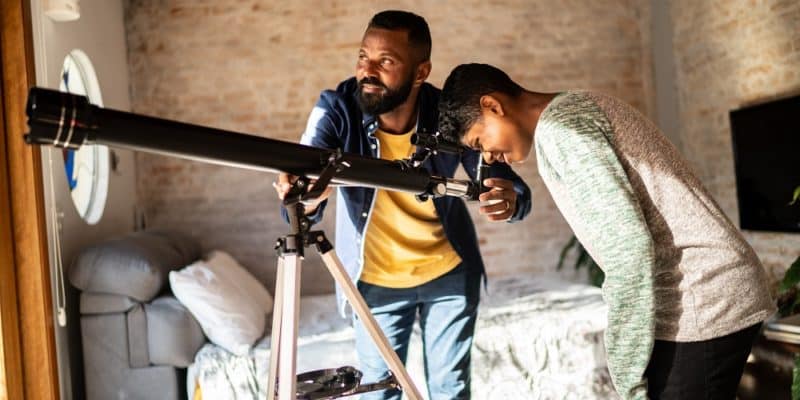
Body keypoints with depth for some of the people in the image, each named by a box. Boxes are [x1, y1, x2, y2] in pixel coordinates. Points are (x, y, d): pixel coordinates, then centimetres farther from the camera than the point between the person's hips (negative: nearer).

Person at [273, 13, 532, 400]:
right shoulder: (336, 108, -22)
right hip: (374, 279, 0)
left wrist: (510, 200, -44)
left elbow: (514, 189, -20)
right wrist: (304, 198, -58)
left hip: (450, 271, 0)